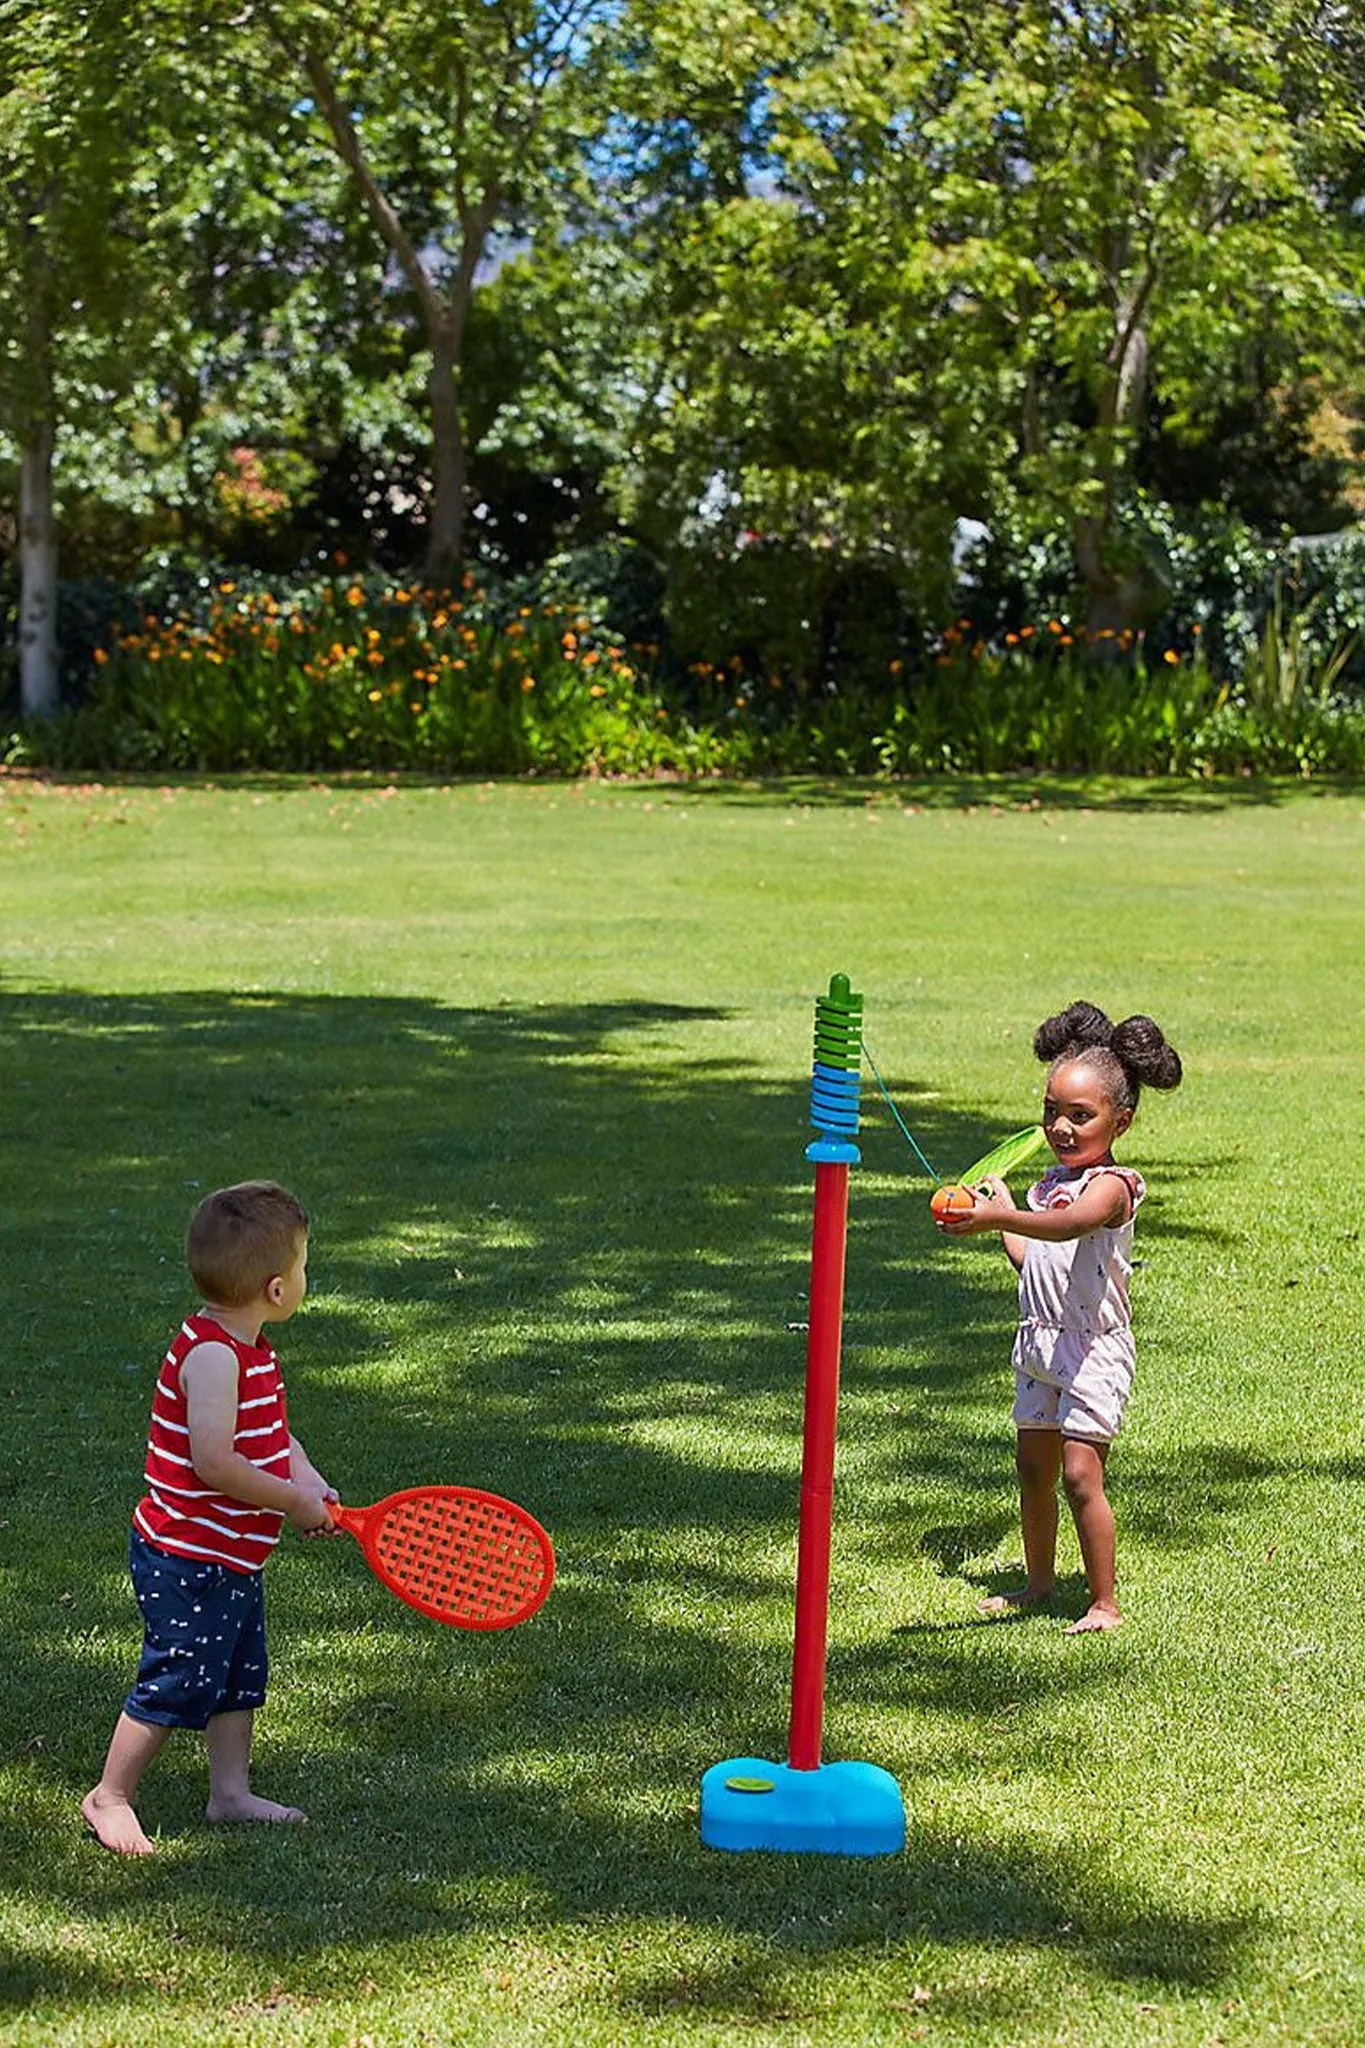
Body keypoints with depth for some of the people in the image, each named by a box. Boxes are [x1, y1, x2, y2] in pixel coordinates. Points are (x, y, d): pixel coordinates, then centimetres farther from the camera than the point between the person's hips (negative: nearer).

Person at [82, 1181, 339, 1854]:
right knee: (174, 1684, -2)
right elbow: (213, 1461, -30)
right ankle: (109, 1797, 12)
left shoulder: (247, 1350, 6)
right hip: (187, 1562, -10)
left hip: (231, 1559, 10)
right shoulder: (211, 1355, -25)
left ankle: (231, 1792, 31)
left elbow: (271, 1433, 15)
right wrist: (294, 1501, -20)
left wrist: (306, 1477, -5)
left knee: (238, 1677, 19)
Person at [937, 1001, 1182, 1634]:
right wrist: (1000, 1207, 25)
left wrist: (1001, 1218, -50)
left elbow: (1068, 1227, -37)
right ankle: (1038, 1581, 32)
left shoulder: (1111, 1184, -14)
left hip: (1092, 1347, -8)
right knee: (1032, 1468, 15)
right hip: (1040, 1343, 8)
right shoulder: (1050, 1183, 13)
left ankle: (1104, 1602, -3)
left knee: (1080, 1474, -12)